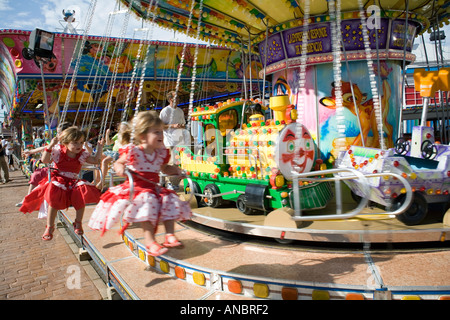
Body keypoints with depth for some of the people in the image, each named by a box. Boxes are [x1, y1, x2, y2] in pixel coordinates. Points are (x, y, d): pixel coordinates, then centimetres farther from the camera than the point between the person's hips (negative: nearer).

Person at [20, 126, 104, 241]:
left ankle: (78, 223, -8)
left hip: (74, 182, 2)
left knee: (82, 194, -28)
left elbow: (95, 160, 8)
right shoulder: (58, 151, -3)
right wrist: (50, 146, -23)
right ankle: (49, 227, -6)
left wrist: (99, 148, -1)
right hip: (58, 181, -2)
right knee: (54, 200, -27)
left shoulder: (82, 154, 4)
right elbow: (44, 160, -12)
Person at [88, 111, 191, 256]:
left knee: (171, 201, -11)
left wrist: (175, 170, 6)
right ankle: (150, 242, -31)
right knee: (147, 202, -31)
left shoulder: (161, 153, 7)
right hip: (136, 188, -6)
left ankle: (170, 235, -6)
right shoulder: (133, 152, -9)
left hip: (155, 188, 6)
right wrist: (120, 168, -21)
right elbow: (118, 163, 3)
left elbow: (164, 168, 25)